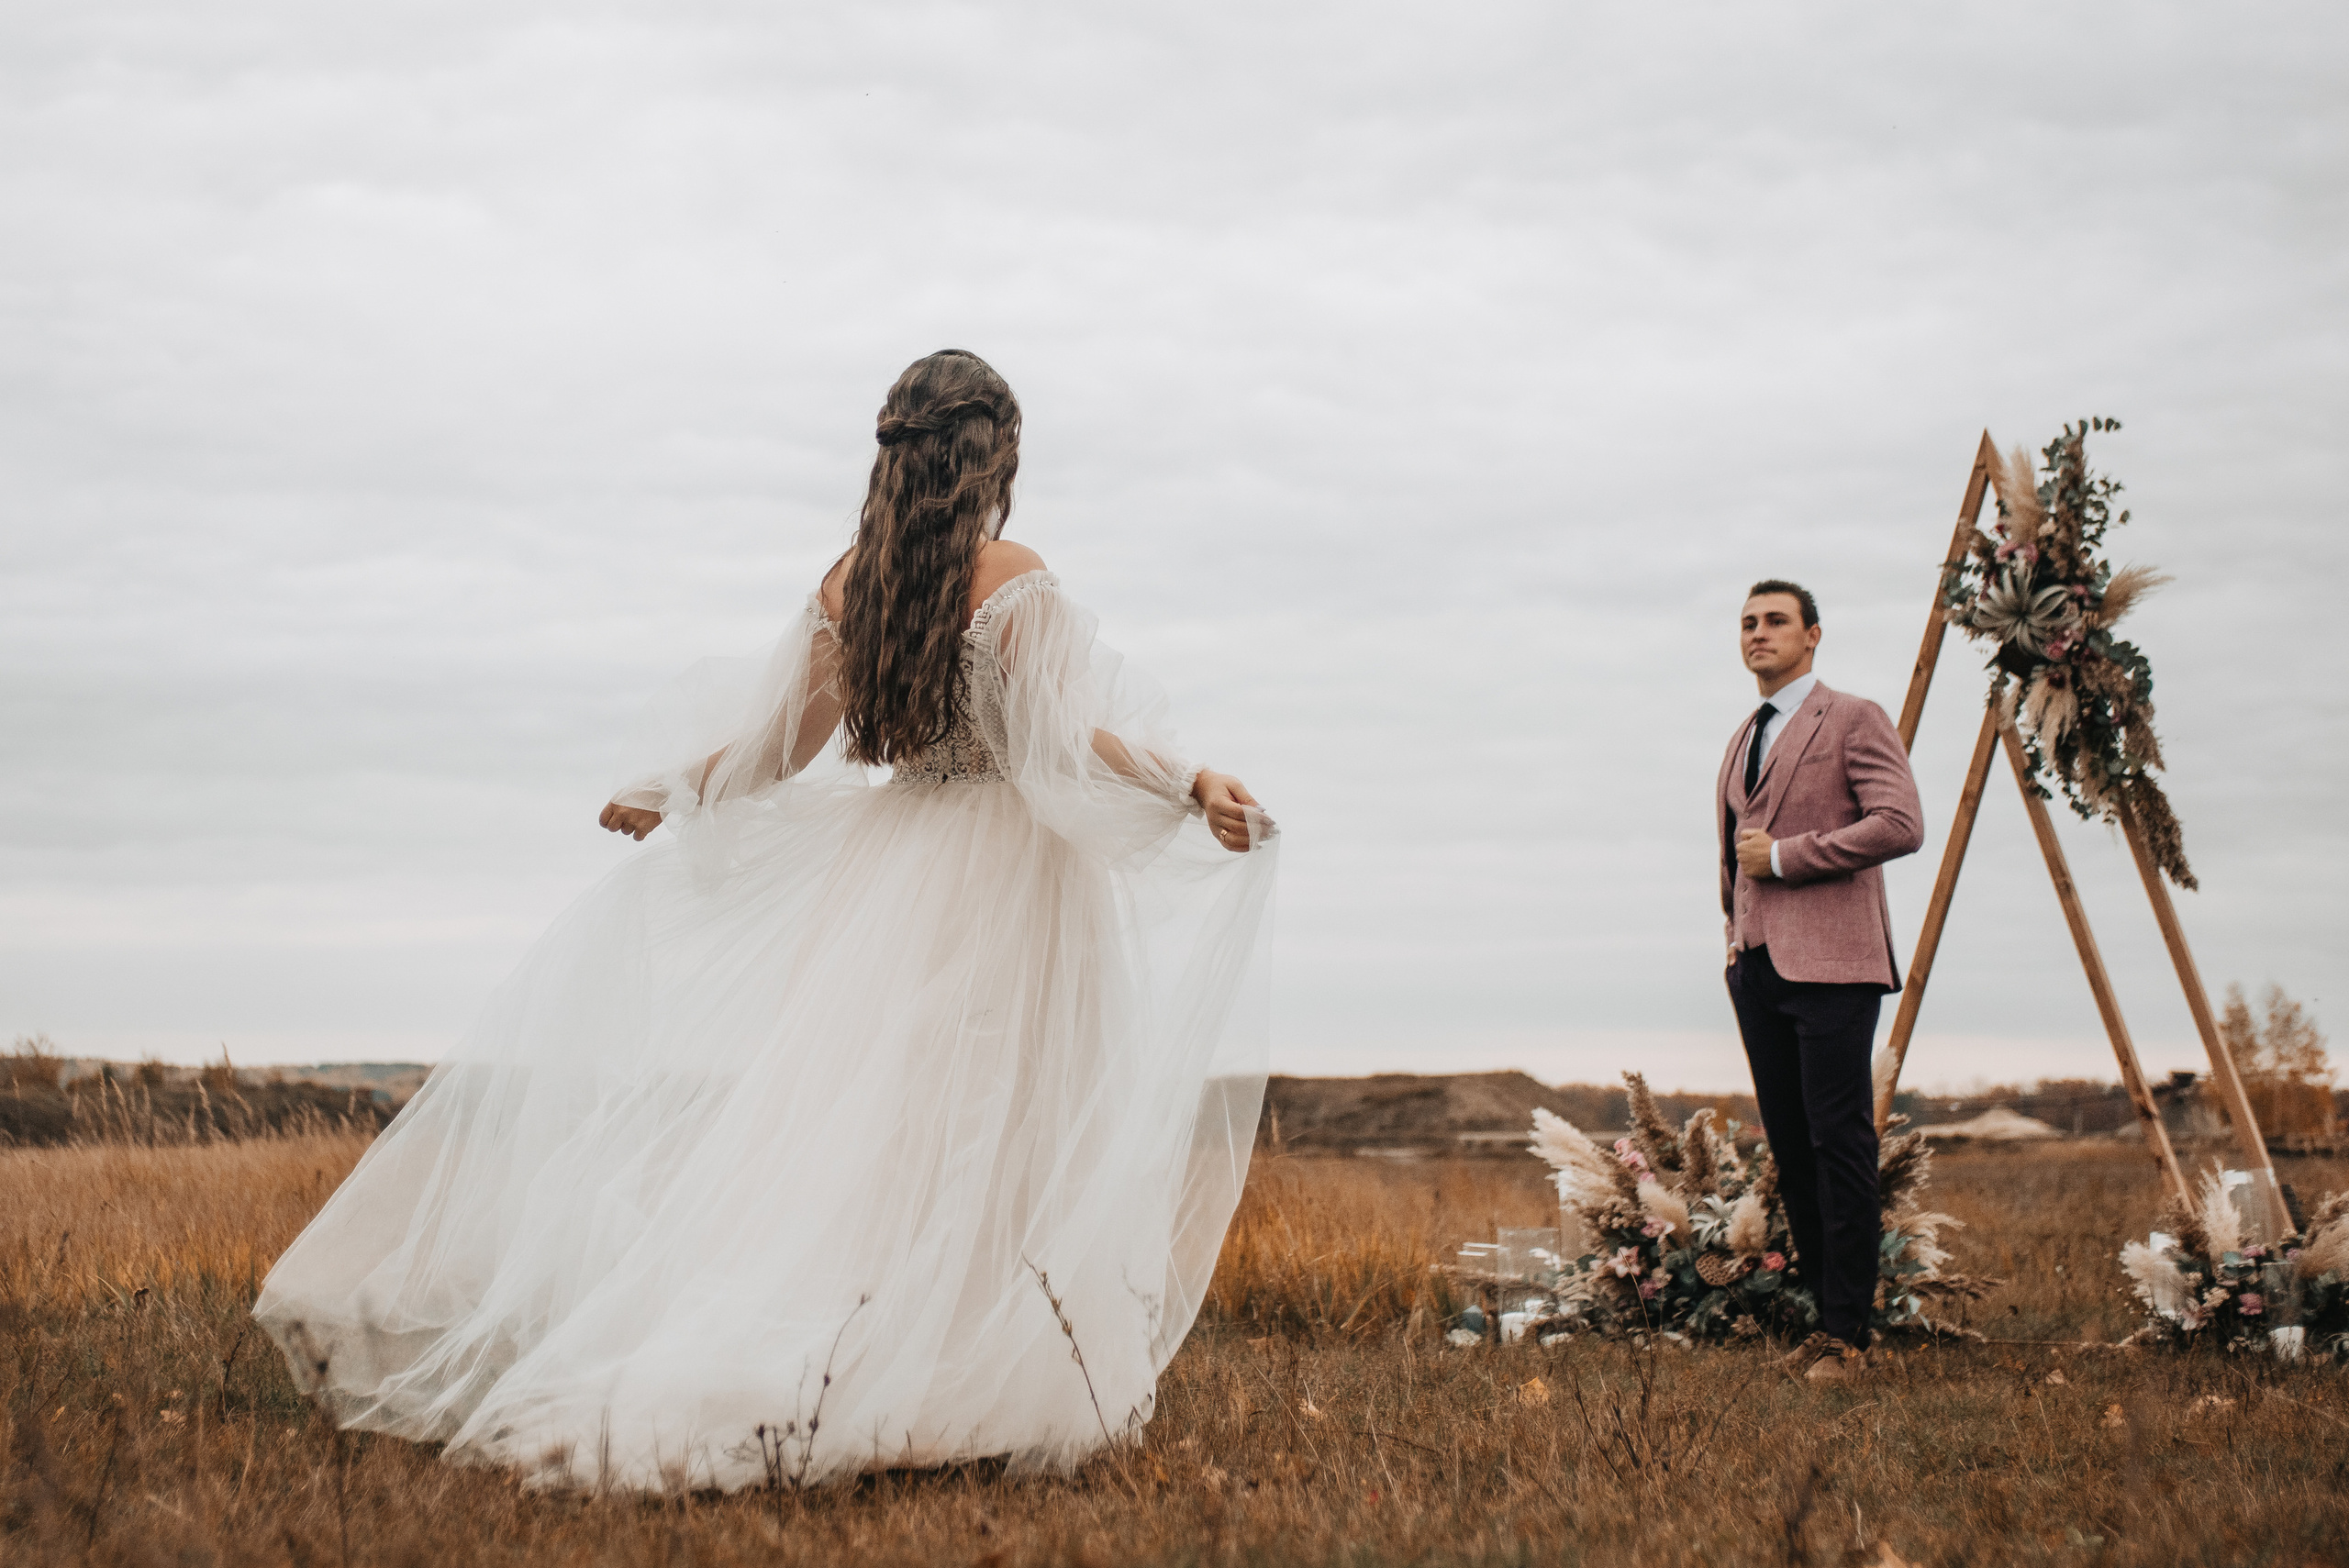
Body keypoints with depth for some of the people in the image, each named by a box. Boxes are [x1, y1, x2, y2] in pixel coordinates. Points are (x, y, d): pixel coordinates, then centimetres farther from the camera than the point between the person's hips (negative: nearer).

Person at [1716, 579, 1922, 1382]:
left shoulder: (1854, 720, -1)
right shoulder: (1743, 740, 21)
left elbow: (1901, 825, -14)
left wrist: (1784, 857, -12)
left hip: (1829, 963, -7)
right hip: (1758, 965, 7)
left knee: (1839, 1144, -7)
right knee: (1789, 1150, 6)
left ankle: (1847, 1332, -3)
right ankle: (1828, 1302, 12)